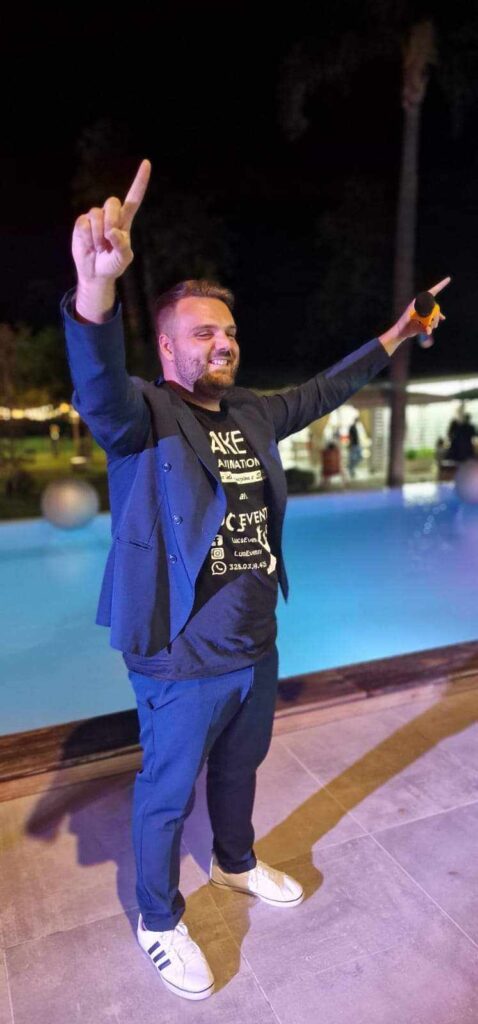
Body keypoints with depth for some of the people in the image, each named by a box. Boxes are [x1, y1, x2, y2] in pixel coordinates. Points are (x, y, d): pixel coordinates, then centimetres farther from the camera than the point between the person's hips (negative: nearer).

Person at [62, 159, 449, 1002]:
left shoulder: (252, 417, 5)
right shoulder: (144, 414, -16)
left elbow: (320, 391, 20)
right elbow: (98, 388, -38)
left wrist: (392, 339, 25)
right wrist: (96, 284, -56)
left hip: (256, 653, 7)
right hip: (182, 664, -7)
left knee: (238, 769, 29)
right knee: (166, 795, 15)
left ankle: (236, 864, 57)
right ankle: (159, 922, 42)